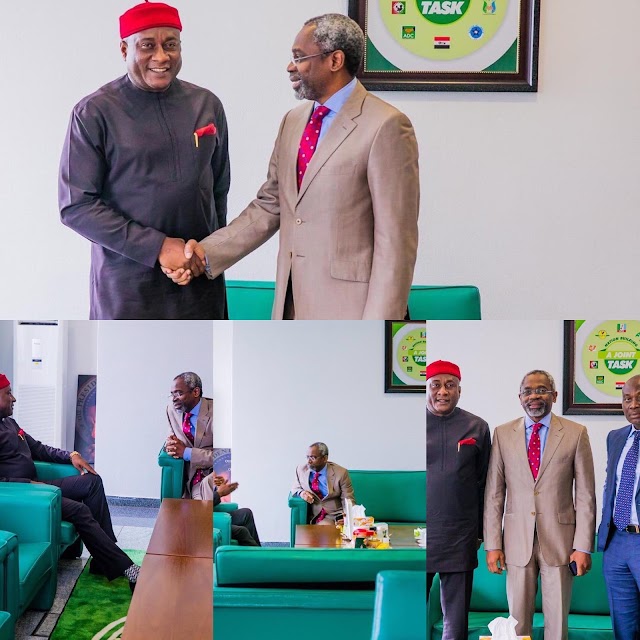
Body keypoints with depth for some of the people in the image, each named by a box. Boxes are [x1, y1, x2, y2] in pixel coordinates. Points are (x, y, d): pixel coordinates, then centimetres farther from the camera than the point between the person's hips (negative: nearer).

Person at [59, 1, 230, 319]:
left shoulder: (207, 105, 5)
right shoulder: (94, 113, -6)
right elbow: (76, 206, -10)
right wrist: (157, 247, -14)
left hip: (200, 278, 3)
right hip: (128, 286, -3)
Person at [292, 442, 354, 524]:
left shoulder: (340, 473, -5)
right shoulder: (301, 470, 4)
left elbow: (349, 502, -2)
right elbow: (295, 489, 20)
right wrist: (301, 492, -6)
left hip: (334, 515, -1)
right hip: (313, 517, 1)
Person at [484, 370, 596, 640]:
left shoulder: (576, 433, 0)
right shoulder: (503, 434, 5)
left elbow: (585, 495, 0)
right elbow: (494, 493, 4)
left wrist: (584, 547, -5)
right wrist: (492, 545, -1)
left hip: (559, 540, -1)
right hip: (517, 541, 1)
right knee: (518, 618, 6)